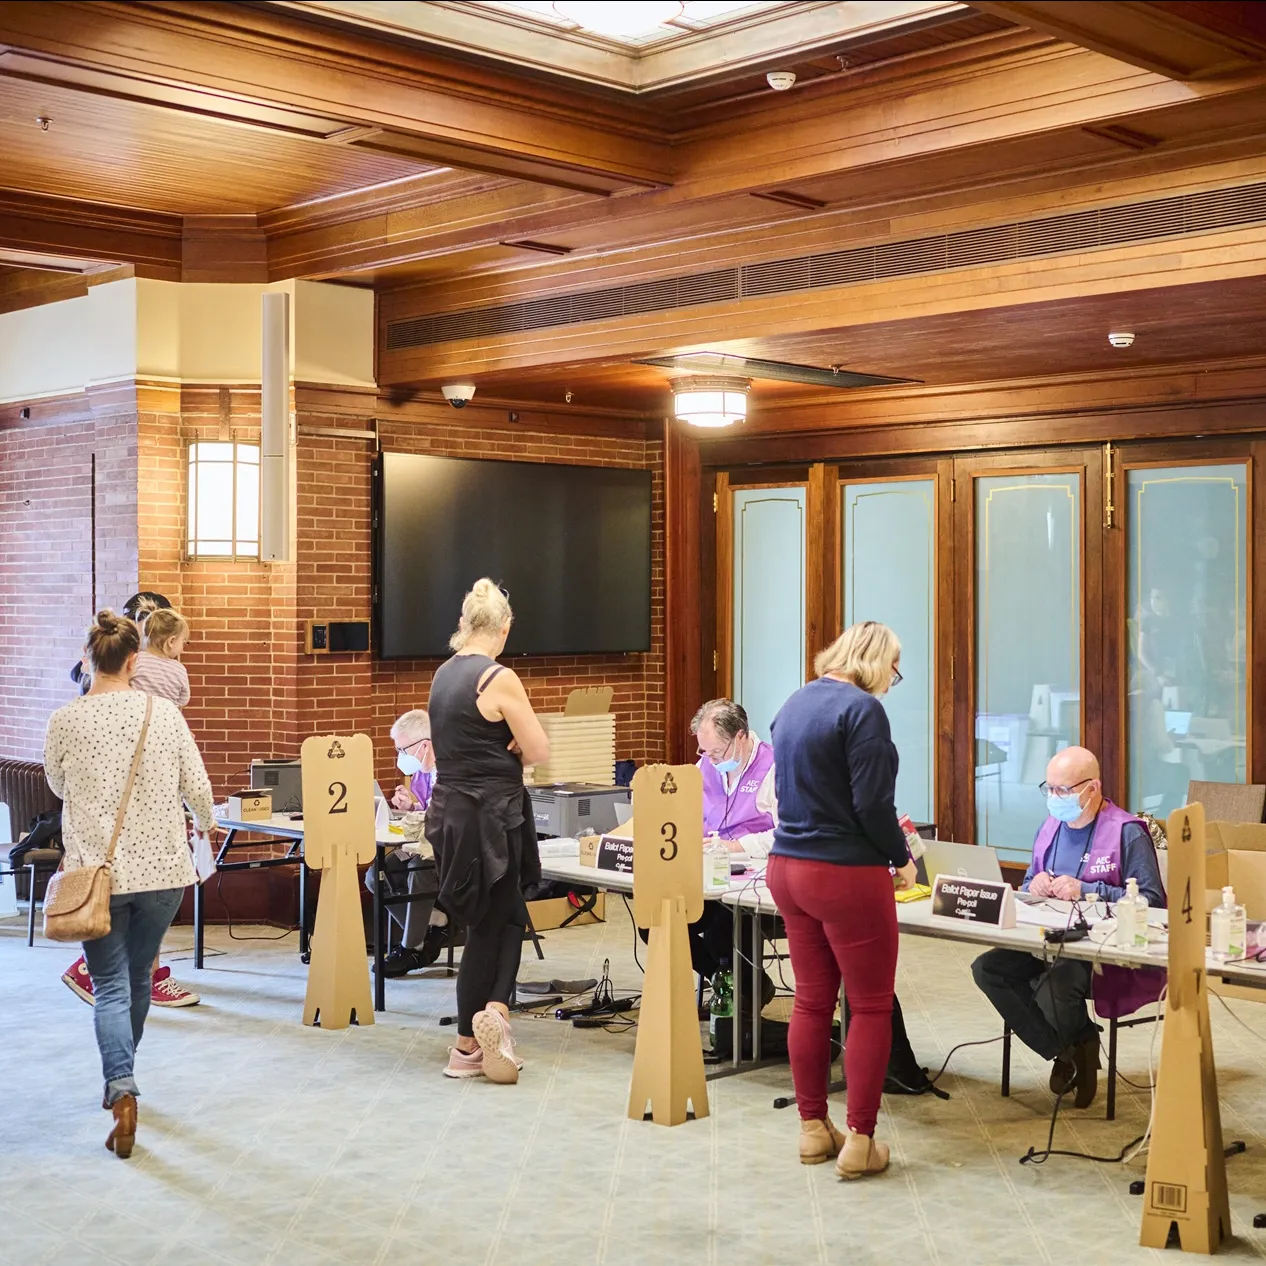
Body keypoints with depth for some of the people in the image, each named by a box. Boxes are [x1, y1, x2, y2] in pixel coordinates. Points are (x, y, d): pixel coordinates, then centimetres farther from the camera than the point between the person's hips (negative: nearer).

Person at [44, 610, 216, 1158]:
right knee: (138, 978, 19)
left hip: (97, 871, -2)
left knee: (110, 986, 3)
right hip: (162, 869, 2)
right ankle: (120, 1079, 36)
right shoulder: (165, 713, -5)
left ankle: (121, 1092, -15)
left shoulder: (66, 722, -7)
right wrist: (204, 824, 21)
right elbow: (198, 787, 0)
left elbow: (58, 786, 11)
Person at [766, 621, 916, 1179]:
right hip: (846, 875, -8)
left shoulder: (794, 705, 11)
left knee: (811, 1001, 14)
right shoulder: (862, 709, -14)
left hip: (788, 866, 8)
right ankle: (859, 1141, 5)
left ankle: (813, 1128, 22)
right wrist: (902, 858, -2)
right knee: (871, 1007, 3)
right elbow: (873, 805, -18)